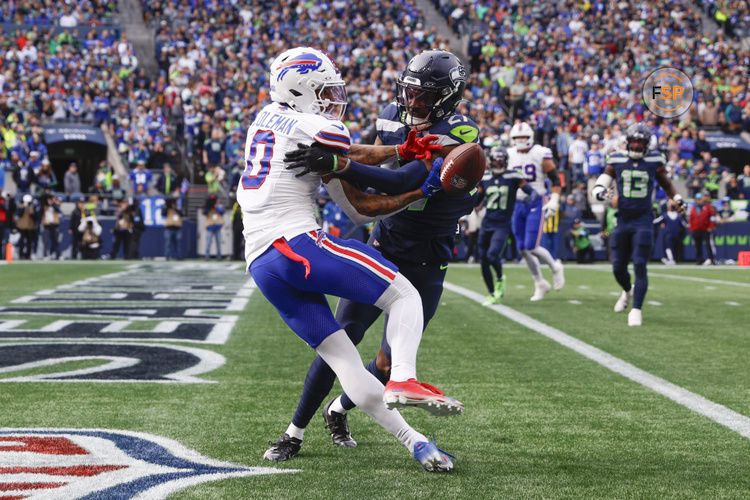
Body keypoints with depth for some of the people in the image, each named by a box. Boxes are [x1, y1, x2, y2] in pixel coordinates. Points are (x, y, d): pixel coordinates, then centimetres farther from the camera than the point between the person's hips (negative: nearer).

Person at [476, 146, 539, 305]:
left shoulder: (513, 177, -4)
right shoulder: (485, 179, 8)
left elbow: (534, 192, -7)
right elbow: (476, 203, 18)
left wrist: (531, 197, -28)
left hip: (502, 225, -5)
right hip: (487, 224, 5)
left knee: (492, 256, -23)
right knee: (483, 261, 3)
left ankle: (500, 279, 9)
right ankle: (494, 295, 19)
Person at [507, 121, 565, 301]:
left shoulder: (540, 154, -8)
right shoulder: (510, 156, 6)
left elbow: (556, 181, -3)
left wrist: (554, 202, -12)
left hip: (536, 204, -5)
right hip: (518, 205, 5)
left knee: (531, 247, -13)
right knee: (523, 250, 4)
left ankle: (555, 268, 16)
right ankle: (540, 284, 20)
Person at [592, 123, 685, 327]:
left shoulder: (655, 161, 1)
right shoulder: (616, 161, 1)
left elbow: (666, 183, 18)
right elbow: (602, 182, 4)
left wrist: (677, 199, 8)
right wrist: (599, 192, -18)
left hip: (643, 220, -2)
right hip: (623, 220, 2)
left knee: (639, 266, -12)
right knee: (618, 268, 8)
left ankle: (636, 310, -9)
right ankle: (628, 291, 41)